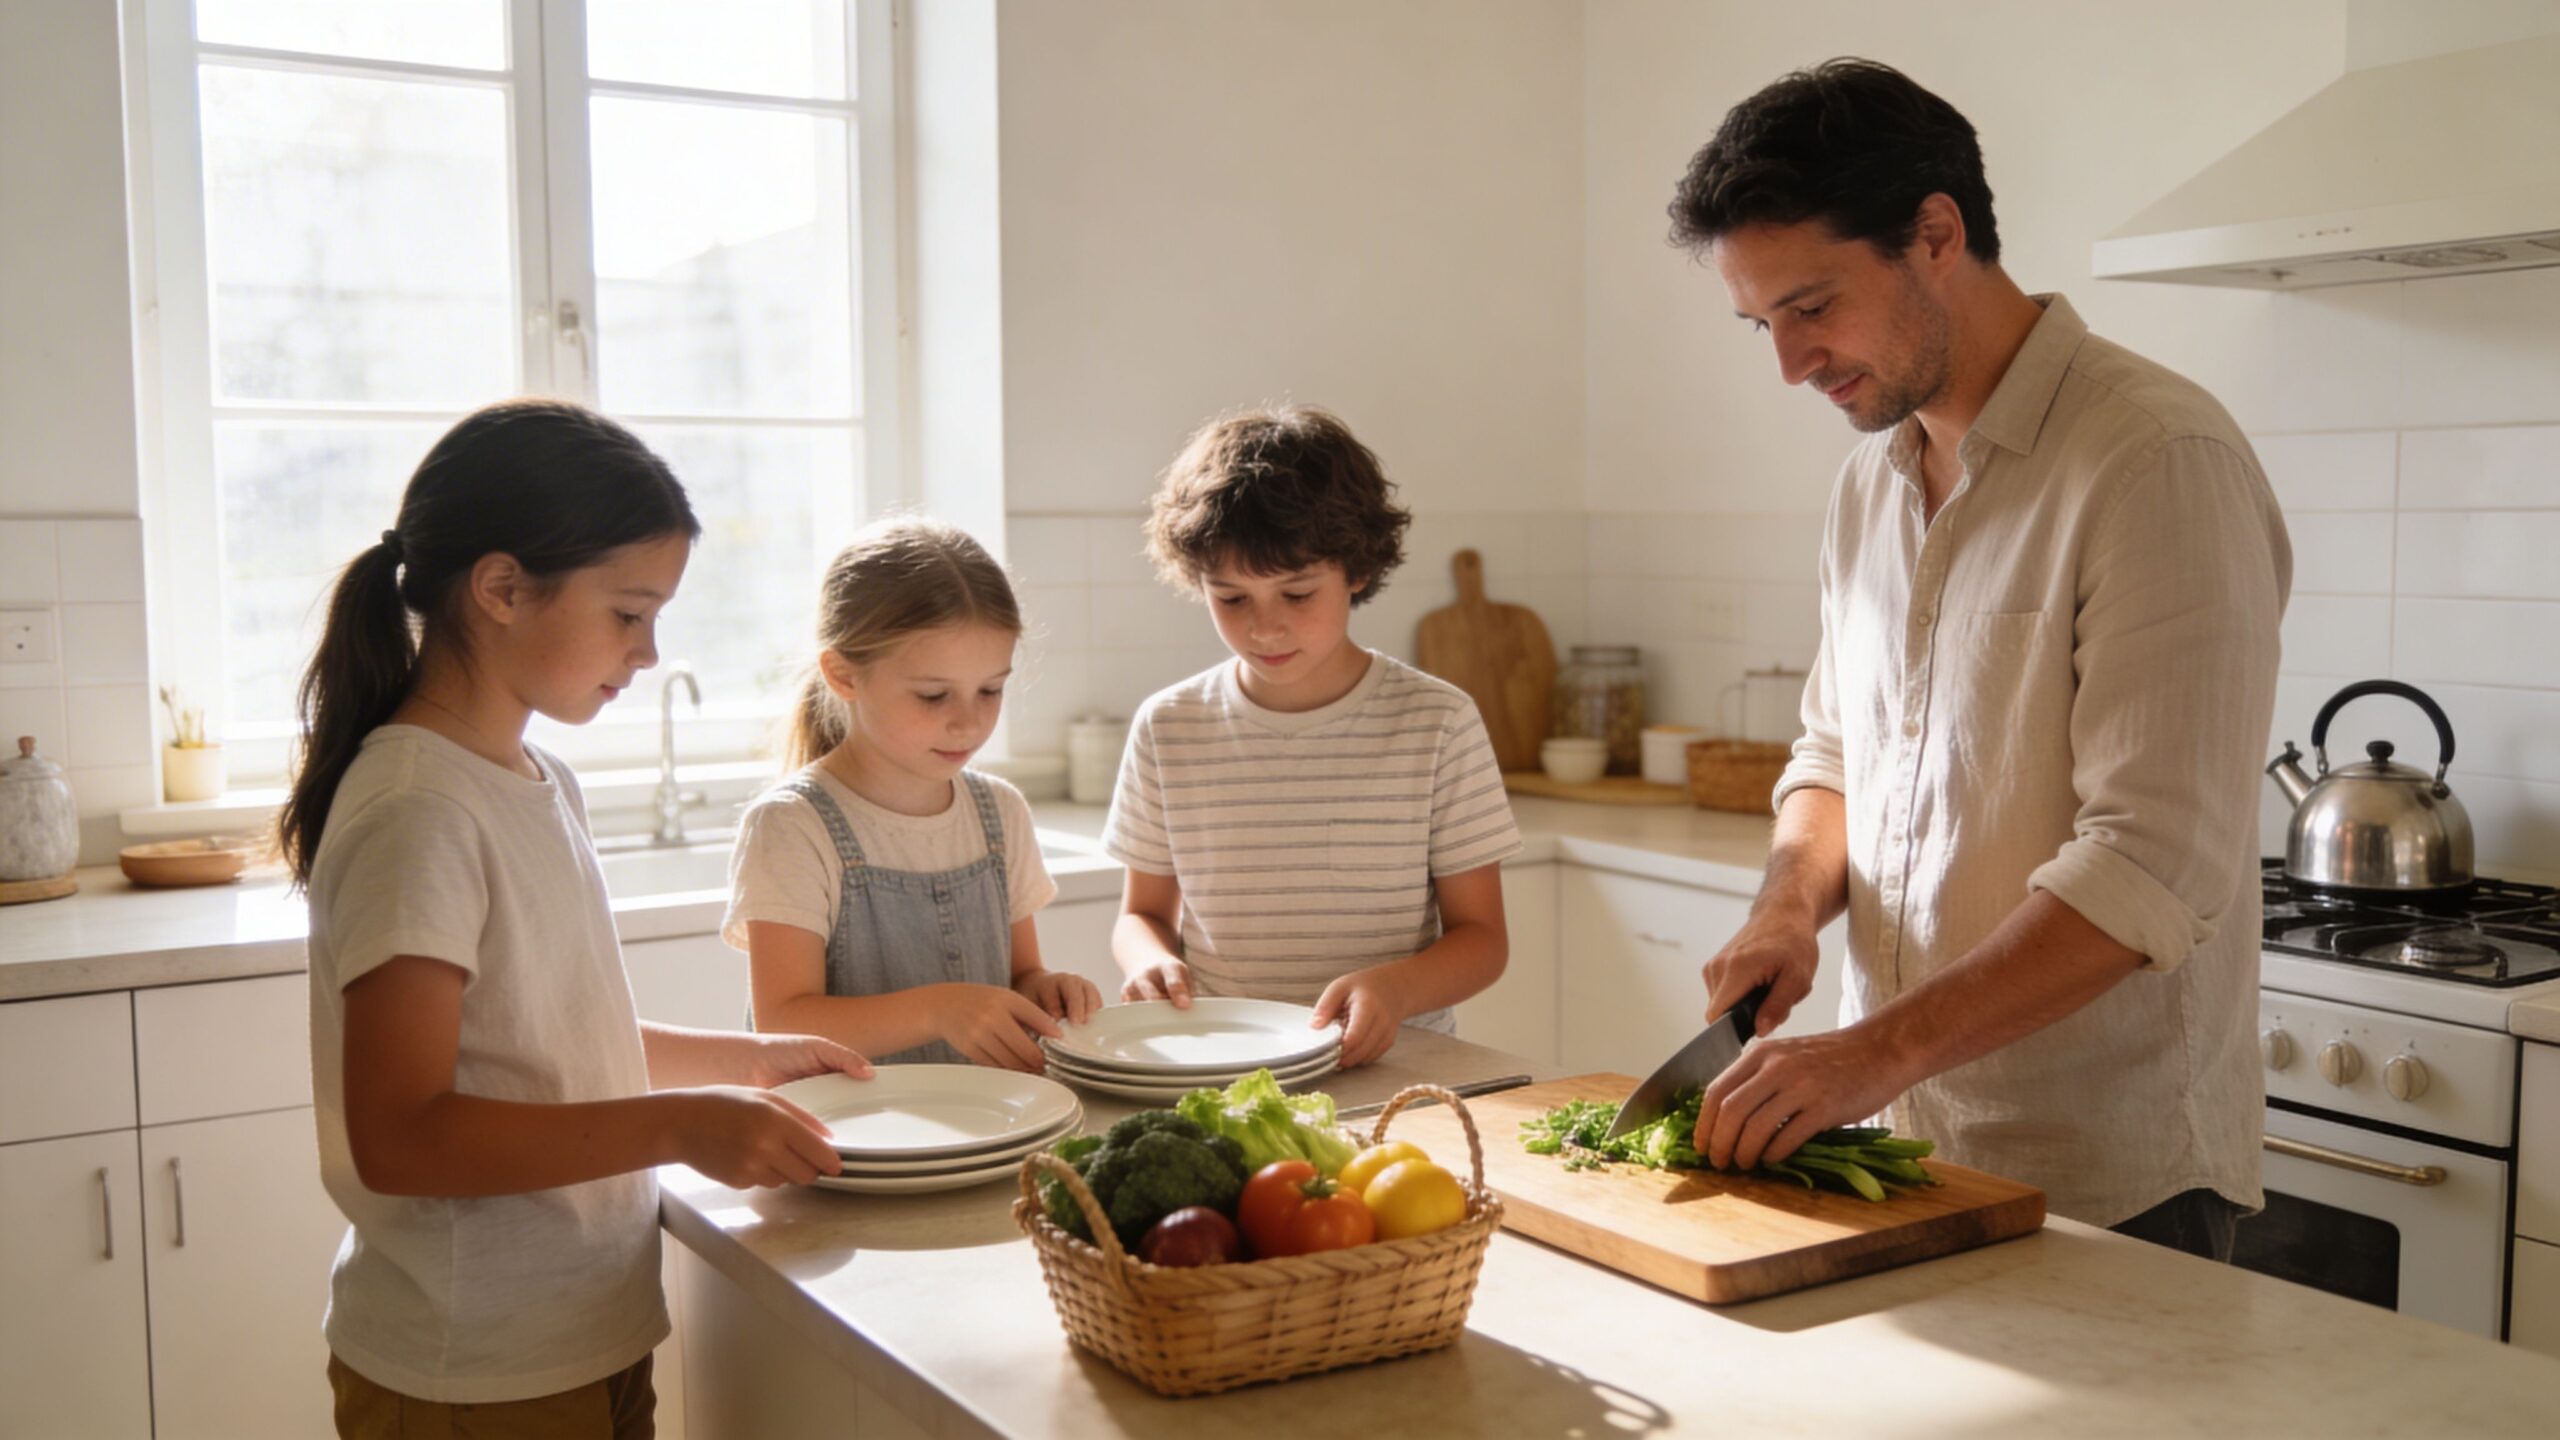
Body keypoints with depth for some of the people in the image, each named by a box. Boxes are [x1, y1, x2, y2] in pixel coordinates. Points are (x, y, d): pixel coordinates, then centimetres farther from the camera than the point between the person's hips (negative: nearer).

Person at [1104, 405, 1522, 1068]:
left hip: (1392, 1065, -3)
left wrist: (1393, 988, -19)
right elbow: (1143, 911, 17)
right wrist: (1152, 961, -7)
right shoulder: (1167, 728, 6)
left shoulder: (1438, 722, -1)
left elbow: (1480, 936, 2)